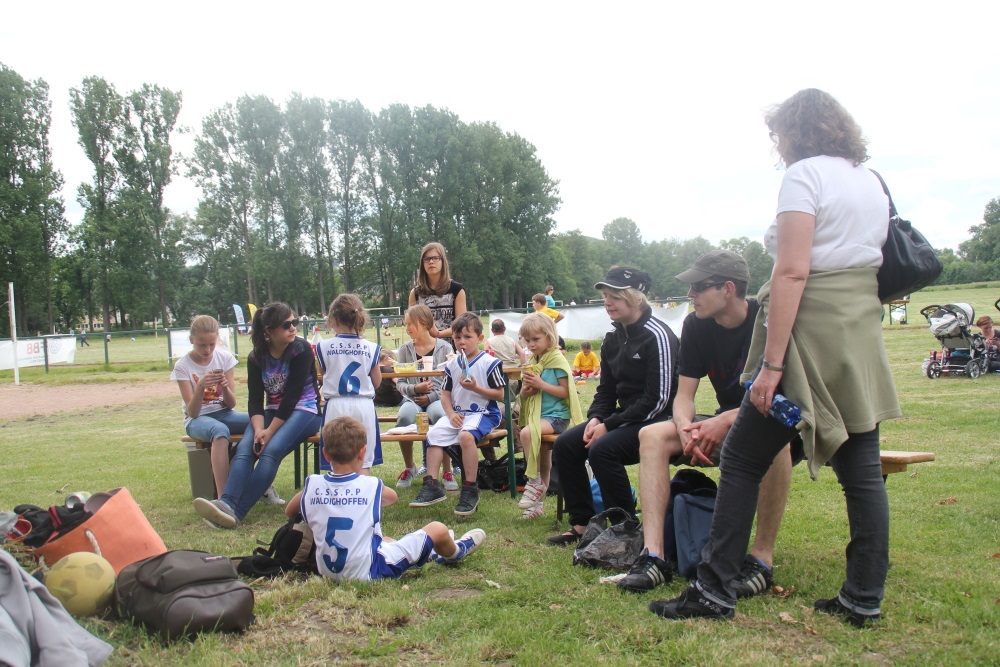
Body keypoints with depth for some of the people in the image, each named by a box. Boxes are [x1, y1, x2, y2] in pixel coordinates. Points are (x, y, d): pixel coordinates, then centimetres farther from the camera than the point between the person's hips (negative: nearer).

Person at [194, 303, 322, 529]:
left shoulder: (301, 349, -11)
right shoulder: (256, 357, 2)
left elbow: (292, 395, -16)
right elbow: (255, 400, -3)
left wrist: (269, 432, -21)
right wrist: (258, 430, -22)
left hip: (305, 410, -5)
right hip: (273, 411, 5)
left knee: (272, 450, -30)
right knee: (244, 448, -24)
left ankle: (236, 511, -36)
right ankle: (226, 503, -41)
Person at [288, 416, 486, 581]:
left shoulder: (312, 484, -8)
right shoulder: (371, 485, -13)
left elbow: (289, 512, 13)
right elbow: (391, 496, 12)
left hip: (327, 571, 5)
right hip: (369, 571, -5)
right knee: (438, 529, 8)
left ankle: (431, 554, 55)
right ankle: (454, 552, 43)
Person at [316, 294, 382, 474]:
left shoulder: (324, 347, -3)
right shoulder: (371, 348, -1)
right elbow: (377, 382, 6)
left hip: (336, 405, 0)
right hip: (363, 405, 1)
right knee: (364, 462, 7)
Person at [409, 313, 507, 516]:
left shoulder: (490, 363, -5)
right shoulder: (451, 365, 11)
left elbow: (499, 394, -6)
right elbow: (445, 394, 13)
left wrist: (475, 388, -18)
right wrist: (451, 414, -6)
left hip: (483, 413, -6)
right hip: (457, 413, 6)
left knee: (466, 435, -34)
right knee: (434, 433, -15)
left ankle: (470, 490, -22)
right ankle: (431, 486, -9)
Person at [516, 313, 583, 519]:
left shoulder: (557, 360, -8)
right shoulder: (531, 363, 13)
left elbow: (566, 391, -13)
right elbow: (524, 396, 18)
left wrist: (541, 384, -20)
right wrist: (525, 390, -5)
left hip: (556, 416, -7)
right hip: (537, 416, 7)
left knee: (526, 433, -29)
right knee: (543, 462, 9)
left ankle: (534, 482, -16)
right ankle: (537, 502, 17)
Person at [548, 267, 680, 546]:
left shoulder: (657, 336, -16)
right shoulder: (613, 337, 9)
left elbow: (657, 399, -21)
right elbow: (606, 389, 14)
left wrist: (609, 425, -20)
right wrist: (596, 418, -7)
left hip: (656, 420, -9)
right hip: (625, 417, 9)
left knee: (602, 449, -30)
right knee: (565, 445, -6)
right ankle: (582, 523, 2)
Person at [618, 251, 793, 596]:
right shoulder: (696, 326, -2)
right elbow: (684, 395, -1)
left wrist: (726, 421, -33)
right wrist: (686, 427, -24)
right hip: (728, 423, 6)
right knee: (652, 435, -15)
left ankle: (763, 558, -27)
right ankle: (654, 555, -24)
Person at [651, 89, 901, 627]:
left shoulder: (805, 175, -8)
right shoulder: (871, 181, 17)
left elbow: (793, 271, -18)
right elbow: (874, 261, 16)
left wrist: (771, 363, -21)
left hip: (813, 333, -8)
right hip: (864, 332, 8)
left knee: (742, 460, 0)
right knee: (862, 470, 9)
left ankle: (714, 592, 4)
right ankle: (864, 600, 16)